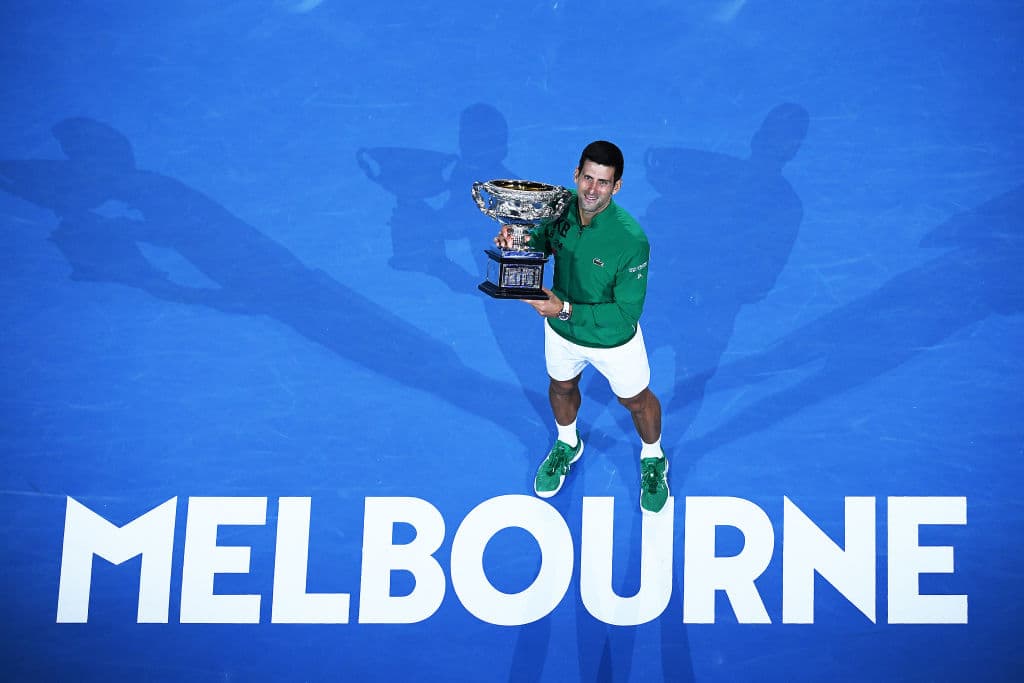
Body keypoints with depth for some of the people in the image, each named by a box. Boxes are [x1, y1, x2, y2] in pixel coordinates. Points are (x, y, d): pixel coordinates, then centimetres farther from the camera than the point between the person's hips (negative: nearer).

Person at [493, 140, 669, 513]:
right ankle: (567, 445, 64)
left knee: (635, 400, 23)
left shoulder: (631, 240, -37)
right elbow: (543, 241, -2)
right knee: (562, 387, 31)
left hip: (613, 339, -4)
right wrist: (517, 241, -26)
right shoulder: (561, 204, -23)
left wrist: (566, 309, -38)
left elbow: (627, 311, -31)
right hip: (561, 331, 4)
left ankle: (653, 460, 55)